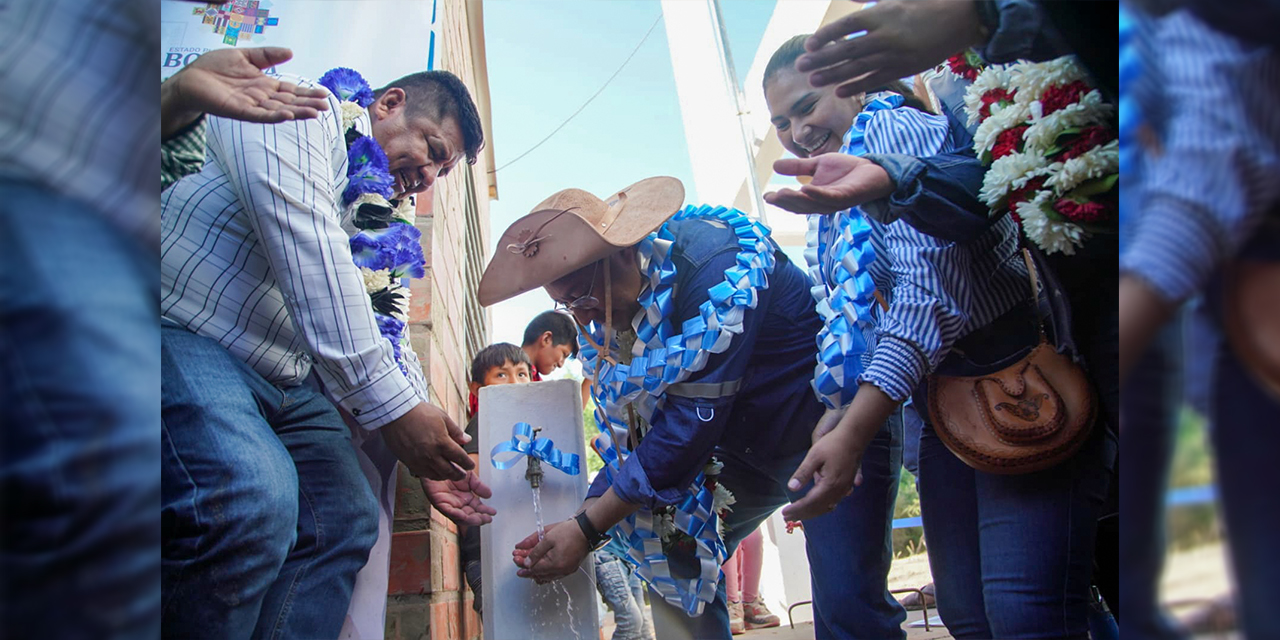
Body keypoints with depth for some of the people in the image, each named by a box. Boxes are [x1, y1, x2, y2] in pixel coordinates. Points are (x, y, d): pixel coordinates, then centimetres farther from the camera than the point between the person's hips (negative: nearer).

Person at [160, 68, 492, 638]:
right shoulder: (298, 108, -6)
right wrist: (390, 405, -25)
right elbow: (309, 256, -21)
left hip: (285, 379, 10)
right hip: (187, 335, -9)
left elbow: (383, 341, 19)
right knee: (252, 501, -31)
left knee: (347, 518, 0)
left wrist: (431, 459, 9)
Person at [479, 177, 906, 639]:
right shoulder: (606, 311, -6)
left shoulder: (717, 263, -31)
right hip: (742, 443, 7)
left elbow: (694, 417, -33)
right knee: (674, 567, 0)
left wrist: (587, 530, -28)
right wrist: (579, 522, -12)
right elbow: (628, 436, 1)